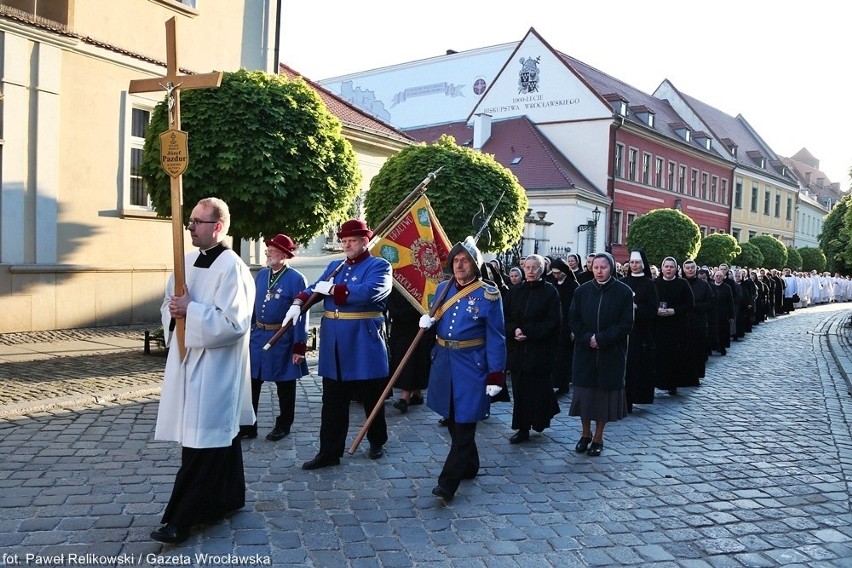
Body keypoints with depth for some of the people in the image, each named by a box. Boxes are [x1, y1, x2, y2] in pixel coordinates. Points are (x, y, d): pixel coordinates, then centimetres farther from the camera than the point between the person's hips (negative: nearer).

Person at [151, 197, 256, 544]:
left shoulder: (231, 267, -15)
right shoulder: (188, 262, 12)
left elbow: (234, 322, -22)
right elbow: (169, 305, 18)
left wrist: (190, 311, -19)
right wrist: (174, 311, -4)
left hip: (214, 370, -8)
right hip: (186, 362, 8)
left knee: (201, 443, -2)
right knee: (218, 438, 18)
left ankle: (182, 519, 4)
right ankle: (226, 499, 31)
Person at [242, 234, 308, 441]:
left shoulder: (296, 279, -12)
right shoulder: (261, 274, 6)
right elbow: (252, 305, 13)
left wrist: (299, 347, -14)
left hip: (282, 340, -5)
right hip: (258, 337, 6)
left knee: (284, 385, 9)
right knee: (251, 382, 8)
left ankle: (283, 426, 25)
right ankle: (248, 426, 19)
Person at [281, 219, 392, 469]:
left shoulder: (379, 266, -6)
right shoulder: (335, 266, 16)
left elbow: (368, 292, -23)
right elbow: (315, 288, 11)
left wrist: (332, 289, -16)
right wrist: (298, 303, -9)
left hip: (364, 344, -5)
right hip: (334, 344, 6)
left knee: (372, 397, 10)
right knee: (333, 402, 8)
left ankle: (377, 442, 30)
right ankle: (329, 452, 15)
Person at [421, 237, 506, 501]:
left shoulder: (488, 294, -9)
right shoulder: (443, 288, 7)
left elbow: (495, 338, -8)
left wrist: (496, 375, -12)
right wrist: (428, 322, -5)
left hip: (471, 366, -6)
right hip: (444, 362, 6)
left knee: (464, 424, -4)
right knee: (452, 421, 16)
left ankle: (448, 483, -2)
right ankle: (469, 466, 35)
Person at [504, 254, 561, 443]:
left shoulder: (550, 291, -4)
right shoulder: (516, 291, 8)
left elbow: (553, 321, -9)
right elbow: (507, 318, 8)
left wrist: (528, 332, -15)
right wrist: (514, 330, -12)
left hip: (540, 348, -4)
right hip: (518, 348, 4)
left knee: (537, 388, 1)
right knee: (520, 389, 6)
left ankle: (539, 420, 17)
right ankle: (523, 428, 16)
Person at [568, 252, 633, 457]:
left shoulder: (623, 292, -5)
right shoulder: (582, 291, 2)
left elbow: (626, 324, -8)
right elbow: (574, 320, 2)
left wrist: (601, 339, -15)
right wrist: (587, 339, -13)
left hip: (611, 354, -2)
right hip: (585, 352, 2)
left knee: (605, 393, 4)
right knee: (584, 393, 6)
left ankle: (598, 438, 17)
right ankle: (586, 434, 23)